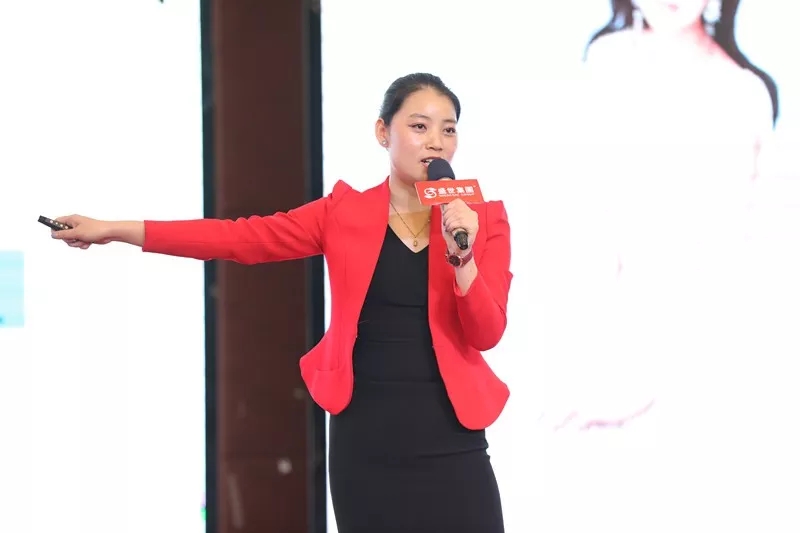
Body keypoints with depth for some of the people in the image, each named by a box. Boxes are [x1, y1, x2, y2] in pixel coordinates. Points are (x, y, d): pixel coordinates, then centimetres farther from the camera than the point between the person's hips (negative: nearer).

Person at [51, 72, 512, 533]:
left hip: (448, 444, 0)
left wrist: (461, 256, -20)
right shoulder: (345, 212, 4)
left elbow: (487, 335, -3)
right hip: (365, 440, 1)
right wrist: (113, 230, -4)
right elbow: (242, 238, 0)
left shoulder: (483, 219, 3)